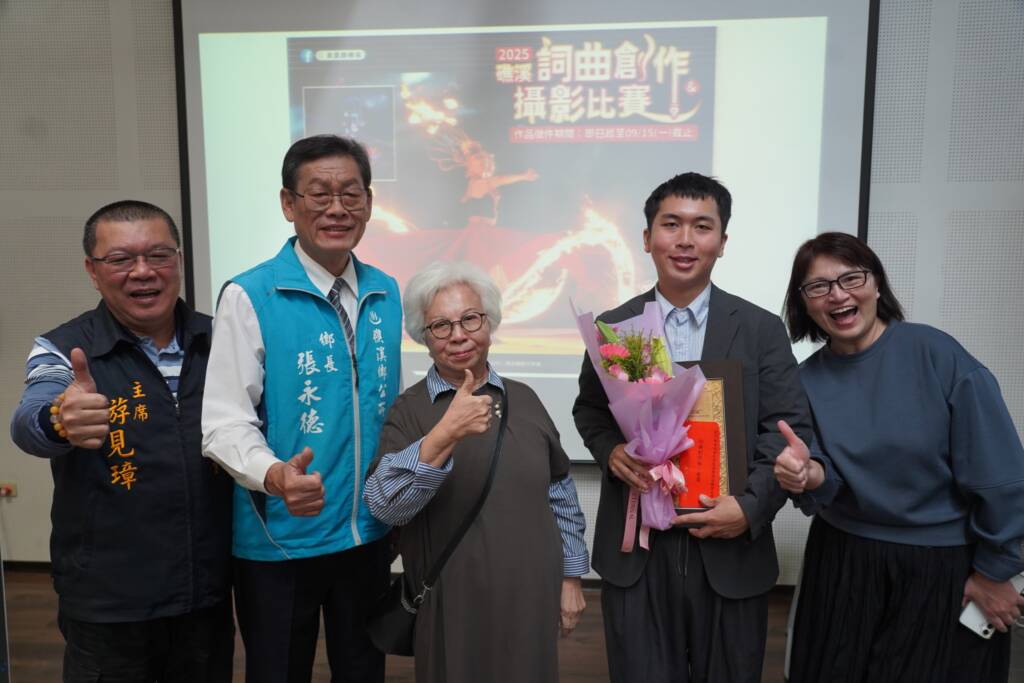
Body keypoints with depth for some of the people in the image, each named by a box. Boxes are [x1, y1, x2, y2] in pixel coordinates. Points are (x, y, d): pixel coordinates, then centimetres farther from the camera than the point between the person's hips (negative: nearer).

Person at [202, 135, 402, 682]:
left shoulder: (387, 294, 3)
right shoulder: (248, 297, -13)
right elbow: (225, 422, -16)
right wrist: (274, 475, -34)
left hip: (369, 534, 5)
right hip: (279, 541, -4)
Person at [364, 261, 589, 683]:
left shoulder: (523, 399, 4)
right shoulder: (409, 411, -7)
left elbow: (559, 494, 10)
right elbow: (384, 506, -21)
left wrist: (570, 577, 10)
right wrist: (444, 435, -33)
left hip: (532, 600, 3)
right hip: (453, 609, -3)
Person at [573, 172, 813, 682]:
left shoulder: (762, 329, 0)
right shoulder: (613, 327, 3)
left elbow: (788, 429, -3)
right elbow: (588, 410, 12)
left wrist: (751, 507, -15)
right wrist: (610, 449, -9)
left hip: (730, 549, 0)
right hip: (634, 549, 1)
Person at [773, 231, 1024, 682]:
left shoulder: (936, 353, -16)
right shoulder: (807, 379, -4)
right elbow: (826, 479, -4)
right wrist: (809, 475, -27)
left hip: (944, 567, -3)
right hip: (841, 564, 4)